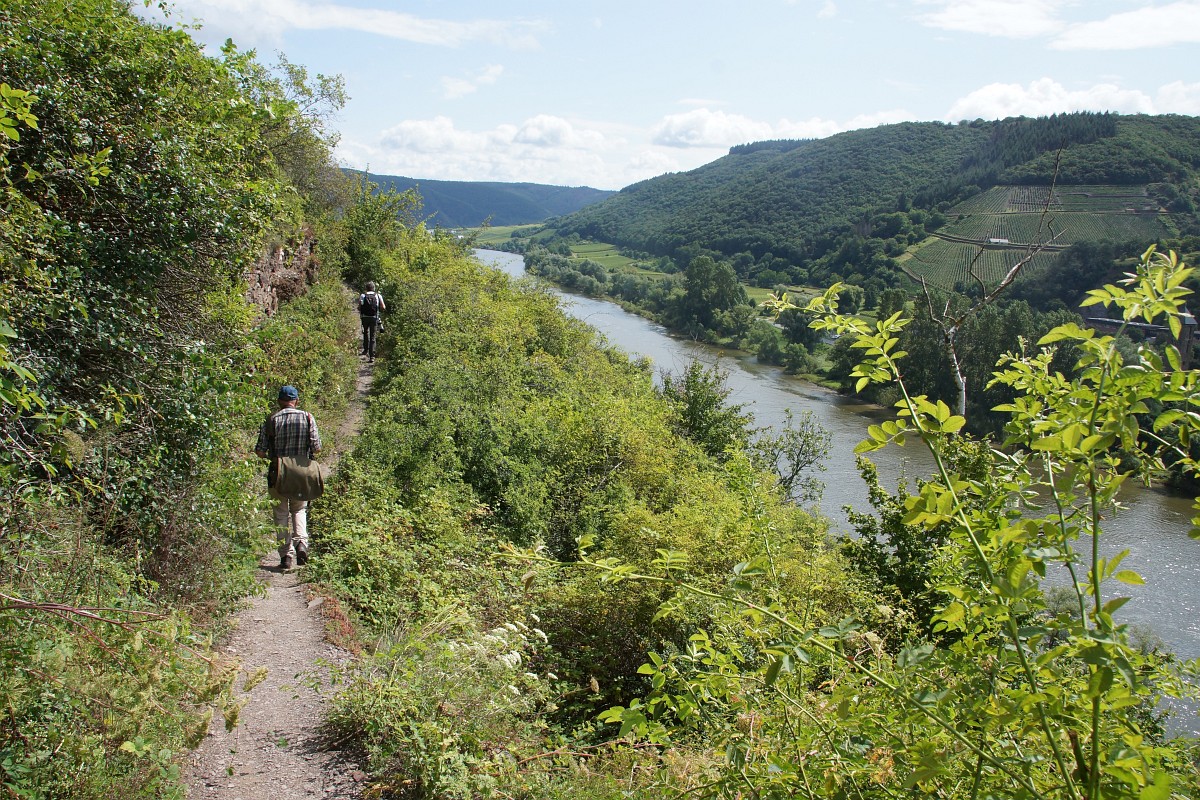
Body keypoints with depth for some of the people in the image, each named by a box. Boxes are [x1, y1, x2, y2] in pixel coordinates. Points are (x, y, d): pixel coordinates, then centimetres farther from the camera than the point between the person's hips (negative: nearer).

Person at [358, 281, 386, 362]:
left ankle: (366, 350, 26)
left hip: (365, 318, 0)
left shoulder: (362, 296, 1)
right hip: (374, 318, 0)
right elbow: (383, 308, -4)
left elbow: (359, 308, -7)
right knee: (373, 337, 3)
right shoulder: (378, 296, 1)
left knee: (366, 332, 27)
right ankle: (372, 356, -4)